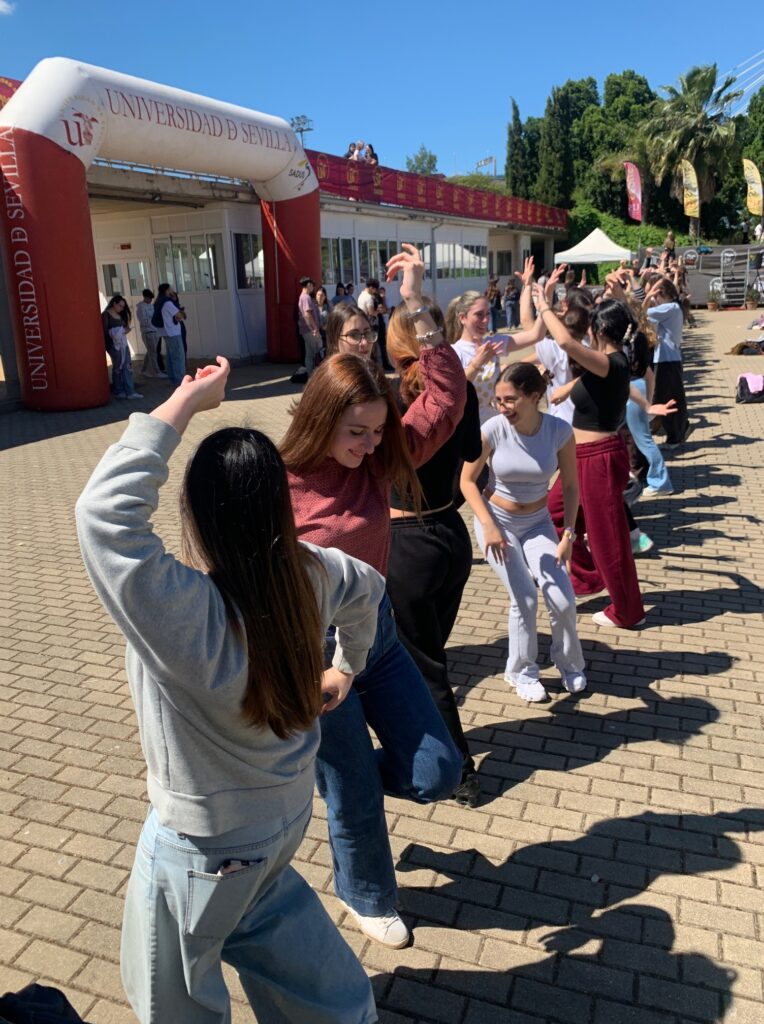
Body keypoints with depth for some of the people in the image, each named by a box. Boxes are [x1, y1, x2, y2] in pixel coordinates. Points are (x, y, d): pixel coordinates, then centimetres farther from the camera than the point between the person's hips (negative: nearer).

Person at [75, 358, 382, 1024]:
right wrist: (346, 667, 21)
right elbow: (367, 588, 5)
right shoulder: (308, 572, -18)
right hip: (290, 805, 6)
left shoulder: (186, 614, -40)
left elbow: (103, 509, -46)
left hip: (207, 839, -6)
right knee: (261, 905, 38)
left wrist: (184, 403, -38)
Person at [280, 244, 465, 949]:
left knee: (437, 774, 9)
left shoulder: (378, 463, -6)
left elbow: (447, 397, -12)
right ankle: (367, 897, 47)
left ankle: (340, 773, 40)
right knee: (357, 798, 14)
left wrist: (418, 306, -17)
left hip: (378, 634, 5)